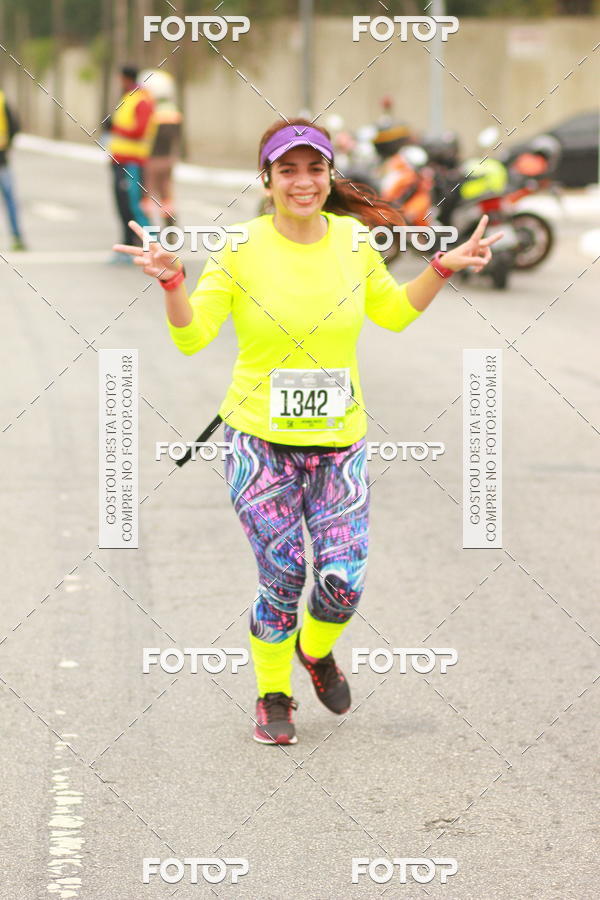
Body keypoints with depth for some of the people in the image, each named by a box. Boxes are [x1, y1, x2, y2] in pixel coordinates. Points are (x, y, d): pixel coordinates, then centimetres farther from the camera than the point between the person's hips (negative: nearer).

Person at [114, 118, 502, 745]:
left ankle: (316, 648, 31)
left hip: (340, 441, 3)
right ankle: (272, 694, 23)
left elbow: (393, 313, 19)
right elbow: (191, 337, -8)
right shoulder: (240, 249, -9)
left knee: (343, 580, -4)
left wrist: (444, 269, 8)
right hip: (261, 441, -2)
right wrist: (170, 280, -24)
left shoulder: (353, 243, 1)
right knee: (282, 580, -3)